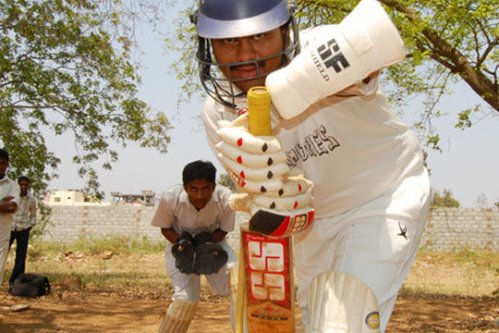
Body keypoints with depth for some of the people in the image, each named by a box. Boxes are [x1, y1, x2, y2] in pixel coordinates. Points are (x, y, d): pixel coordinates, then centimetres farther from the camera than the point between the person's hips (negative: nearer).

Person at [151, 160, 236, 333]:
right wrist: (182, 244, -29)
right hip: (179, 244, -1)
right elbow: (165, 228, -10)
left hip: (212, 243, 2)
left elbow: (223, 230, -11)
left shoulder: (225, 198, -30)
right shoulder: (170, 198, -30)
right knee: (186, 298, -15)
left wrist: (207, 243, -30)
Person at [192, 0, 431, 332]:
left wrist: (280, 99, -66)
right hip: (316, 220, 5)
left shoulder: (322, 47, -30)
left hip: (386, 197, -5)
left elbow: (364, 46, -57)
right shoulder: (218, 112, -17)